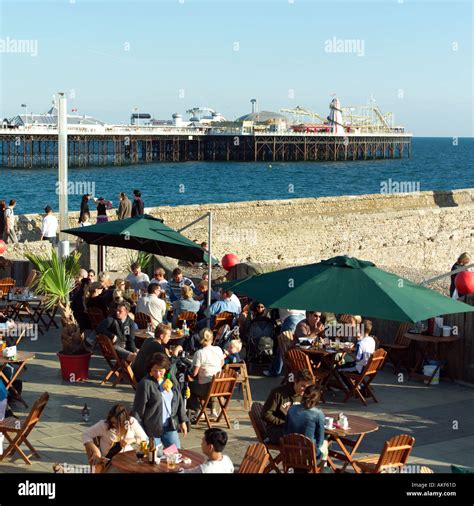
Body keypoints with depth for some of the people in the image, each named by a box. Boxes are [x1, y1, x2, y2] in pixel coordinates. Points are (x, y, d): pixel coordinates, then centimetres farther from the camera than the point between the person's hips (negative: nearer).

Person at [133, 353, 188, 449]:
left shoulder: (171, 381, 5)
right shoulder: (145, 384, -13)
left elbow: (179, 401, 14)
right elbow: (138, 409, -10)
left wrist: (182, 421, 15)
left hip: (170, 426, 5)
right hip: (152, 428, -5)